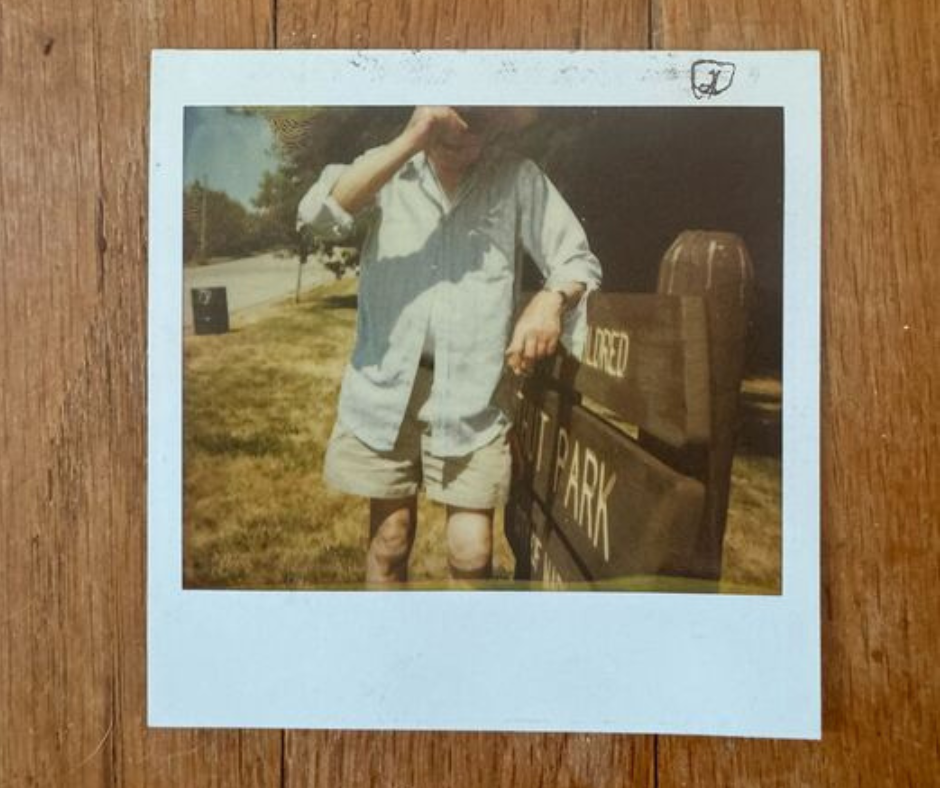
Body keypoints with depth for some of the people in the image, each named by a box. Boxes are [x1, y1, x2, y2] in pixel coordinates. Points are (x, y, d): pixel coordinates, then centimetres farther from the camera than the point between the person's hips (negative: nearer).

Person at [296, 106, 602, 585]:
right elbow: (318, 217, -15)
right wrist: (409, 142, -22)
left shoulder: (519, 179, 1)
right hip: (387, 382, 1)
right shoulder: (387, 171, 2)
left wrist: (551, 299, -20)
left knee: (472, 552, -2)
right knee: (390, 538, 12)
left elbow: (579, 261, 4)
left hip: (472, 390, -1)